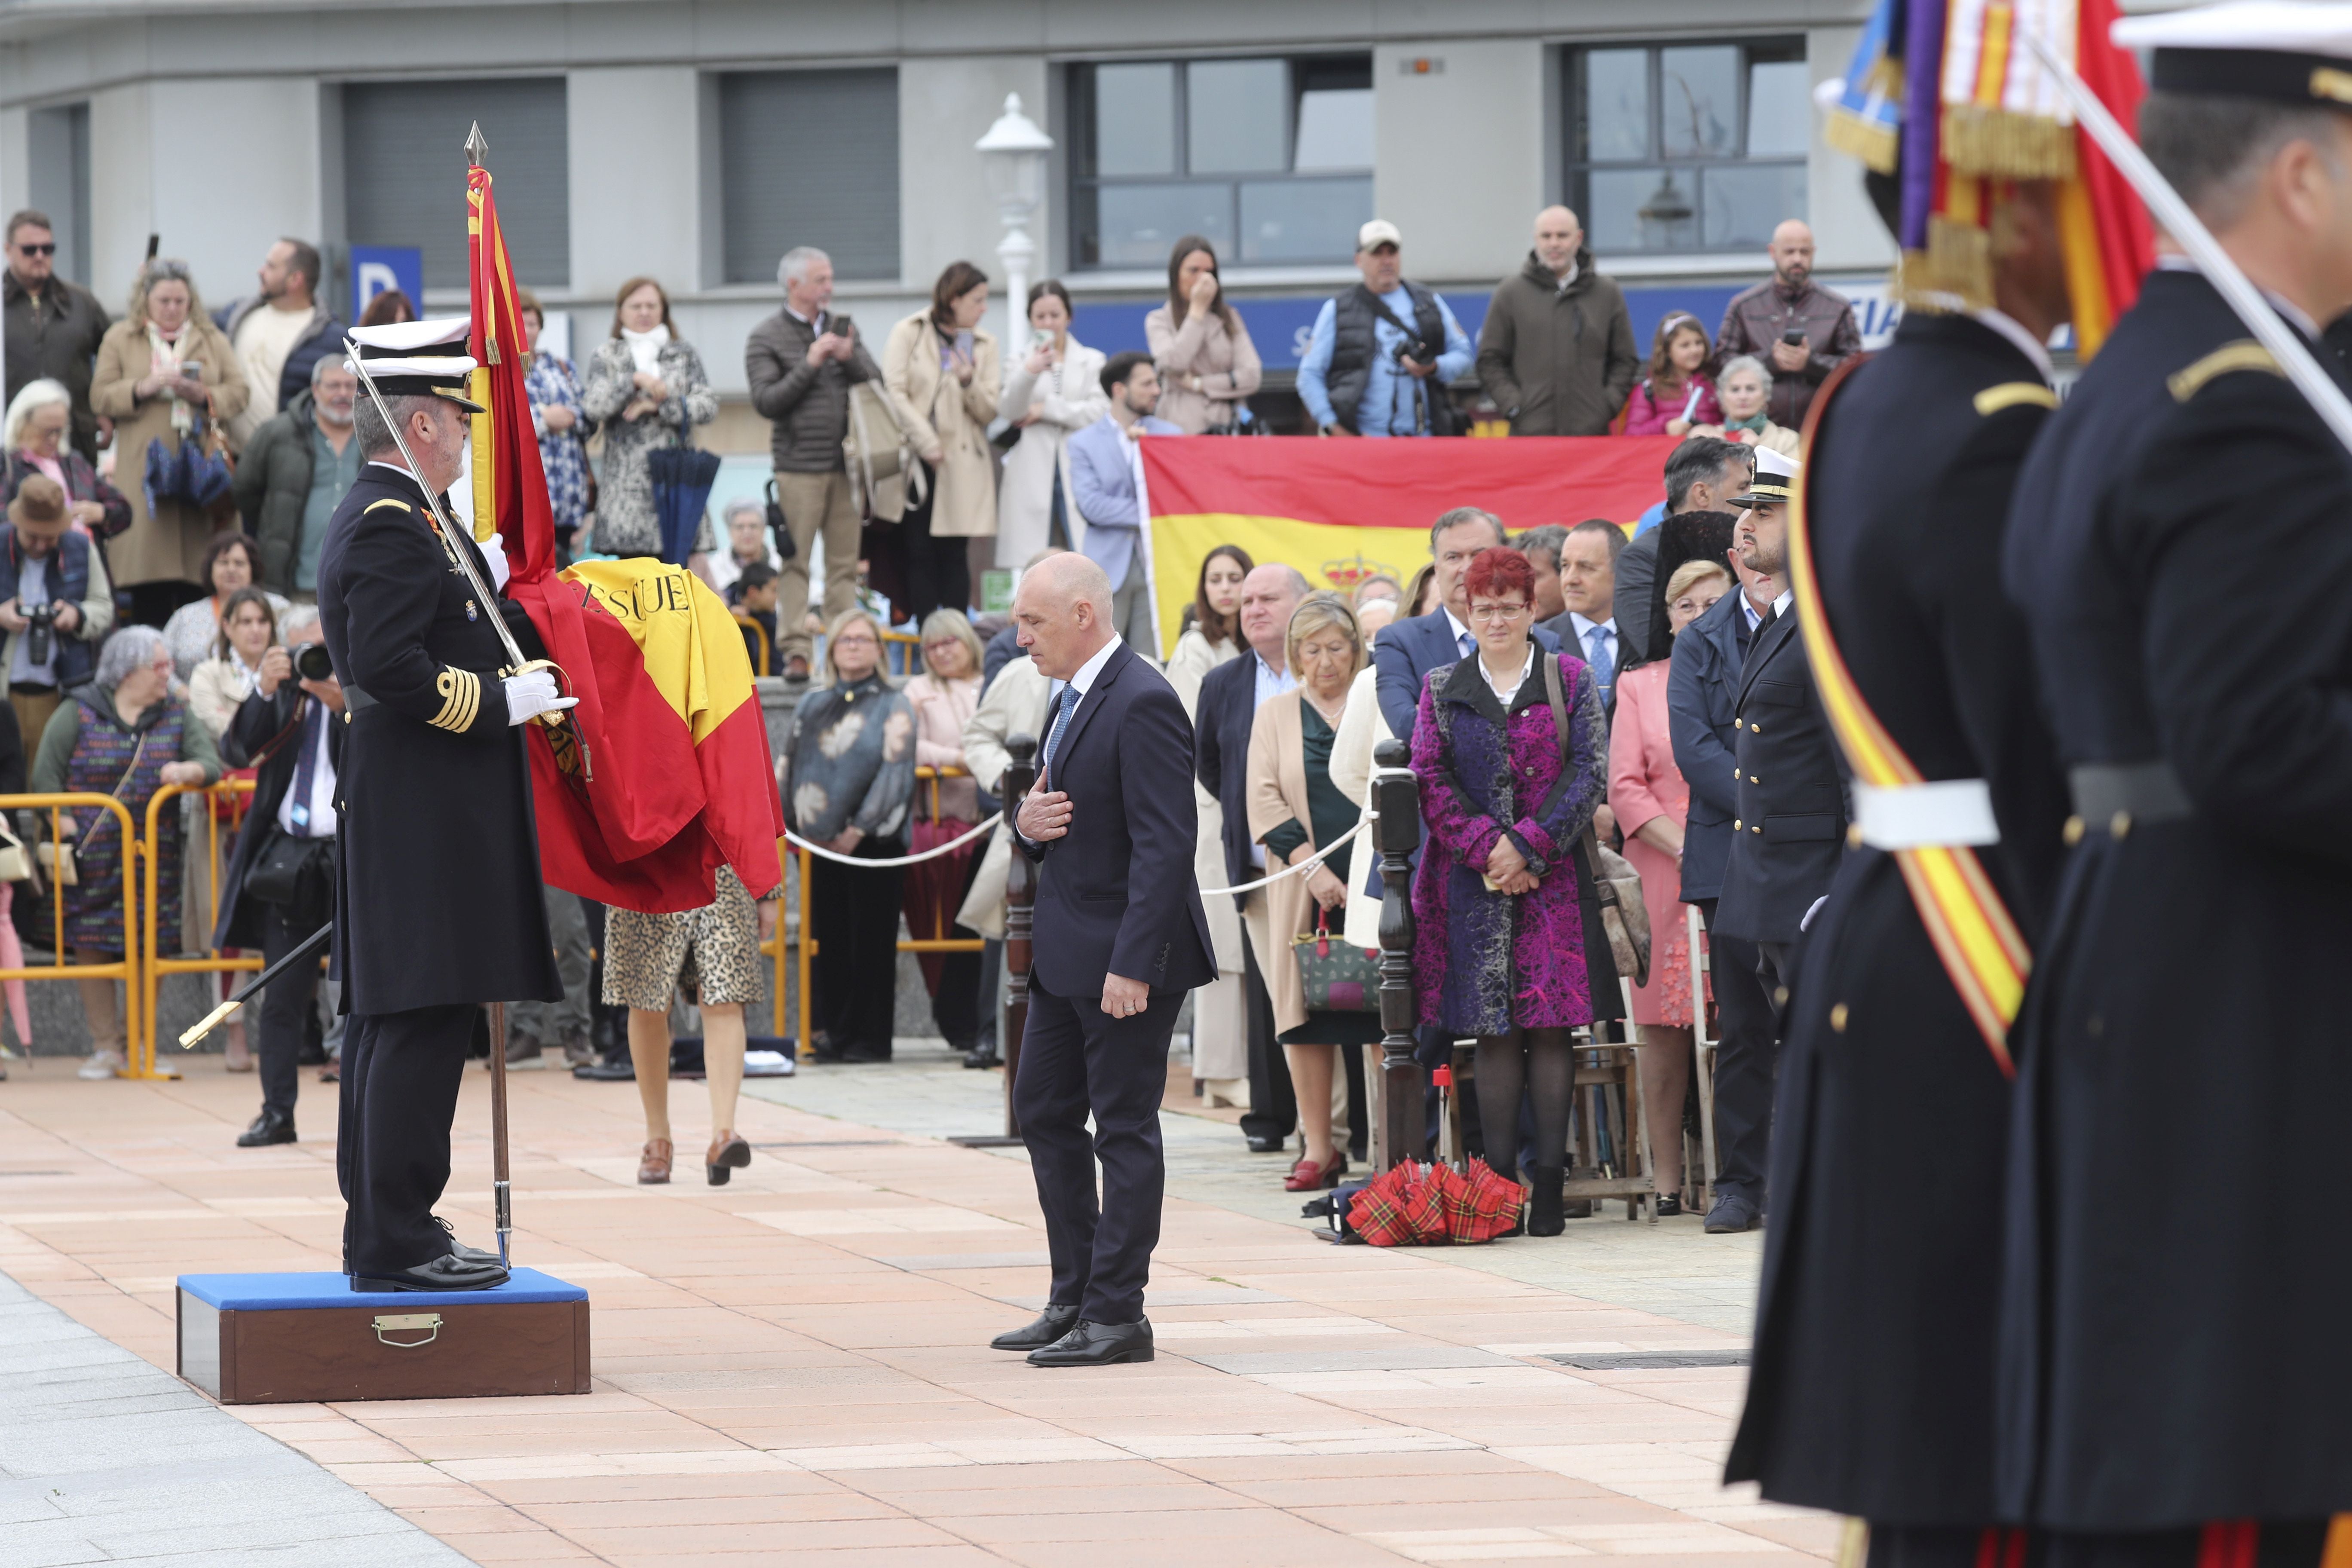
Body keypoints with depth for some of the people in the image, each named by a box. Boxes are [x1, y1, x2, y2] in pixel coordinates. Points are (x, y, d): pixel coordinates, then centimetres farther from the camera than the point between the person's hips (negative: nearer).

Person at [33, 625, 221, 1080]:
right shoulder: (77, 715, 0)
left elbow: (211, 763, 1)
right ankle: (105, 1047, 9)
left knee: (152, 950, 1)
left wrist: (189, 770, -22)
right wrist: (67, 827, -13)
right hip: (92, 862, -2)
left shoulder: (175, 717, 10)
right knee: (92, 949, -1)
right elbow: (46, 778, -1)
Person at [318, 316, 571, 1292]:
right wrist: (504, 701, -18)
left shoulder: (383, 518, 17)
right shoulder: (394, 527, -16)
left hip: (395, 807, 11)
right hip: (427, 816, -11)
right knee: (423, 1019, -10)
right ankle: (397, 1242, -10)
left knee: (389, 1020, 12)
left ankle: (379, 1230, 17)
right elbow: (392, 666, -25)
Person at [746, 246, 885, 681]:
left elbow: (877, 384, 11)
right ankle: (796, 652, -10)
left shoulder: (842, 328, 15)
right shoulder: (766, 339, 2)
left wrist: (850, 359, -8)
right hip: (798, 466, -4)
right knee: (795, 563, -8)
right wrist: (810, 365, -13)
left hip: (846, 465, 4)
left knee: (845, 562, 3)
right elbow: (766, 401, -7)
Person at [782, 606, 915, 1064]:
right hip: (824, 839, 4)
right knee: (830, 938, 3)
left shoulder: (893, 706, 2)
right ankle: (833, 1031, 7)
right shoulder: (813, 705, 16)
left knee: (871, 939, -4)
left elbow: (896, 771, -6)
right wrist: (795, 824, 5)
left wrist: (858, 829, -12)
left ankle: (868, 1037, -2)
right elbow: (791, 765, 17)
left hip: (873, 839, -4)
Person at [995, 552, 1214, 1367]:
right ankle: (1075, 1296, 22)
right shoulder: (1071, 698, 14)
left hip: (1125, 953, -10)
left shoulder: (1142, 704, -17)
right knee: (1043, 1110, 14)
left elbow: (1164, 844, -22)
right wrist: (1028, 822, -2)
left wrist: (1133, 964, -26)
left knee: (1124, 1127, -4)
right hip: (1065, 953, 10)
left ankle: (1116, 1314, 1)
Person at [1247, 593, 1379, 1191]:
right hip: (1308, 890, 1)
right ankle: (1318, 1149, 6)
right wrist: (1312, 867, -10)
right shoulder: (1276, 716, 12)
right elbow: (1265, 803, 3)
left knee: (1384, 1015, -6)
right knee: (1307, 1015, 0)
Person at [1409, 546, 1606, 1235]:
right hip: (1472, 881, 1)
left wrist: (1529, 845, -11)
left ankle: (1549, 1186, -4)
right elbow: (1429, 779, 4)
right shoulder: (1442, 689, 11)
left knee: (1550, 1024, -5)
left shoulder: (1570, 680, 7)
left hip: (1551, 875, -1)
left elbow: (1590, 772, 0)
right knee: (1493, 1032, 0)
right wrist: (1486, 847, -10)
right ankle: (1497, 1184, 0)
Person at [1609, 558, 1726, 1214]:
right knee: (1663, 1025, -1)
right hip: (1663, 868, 1)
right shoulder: (1638, 686, 11)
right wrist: (1684, 846, -8)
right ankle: (1667, 1177, 2)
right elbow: (1626, 788, 5)